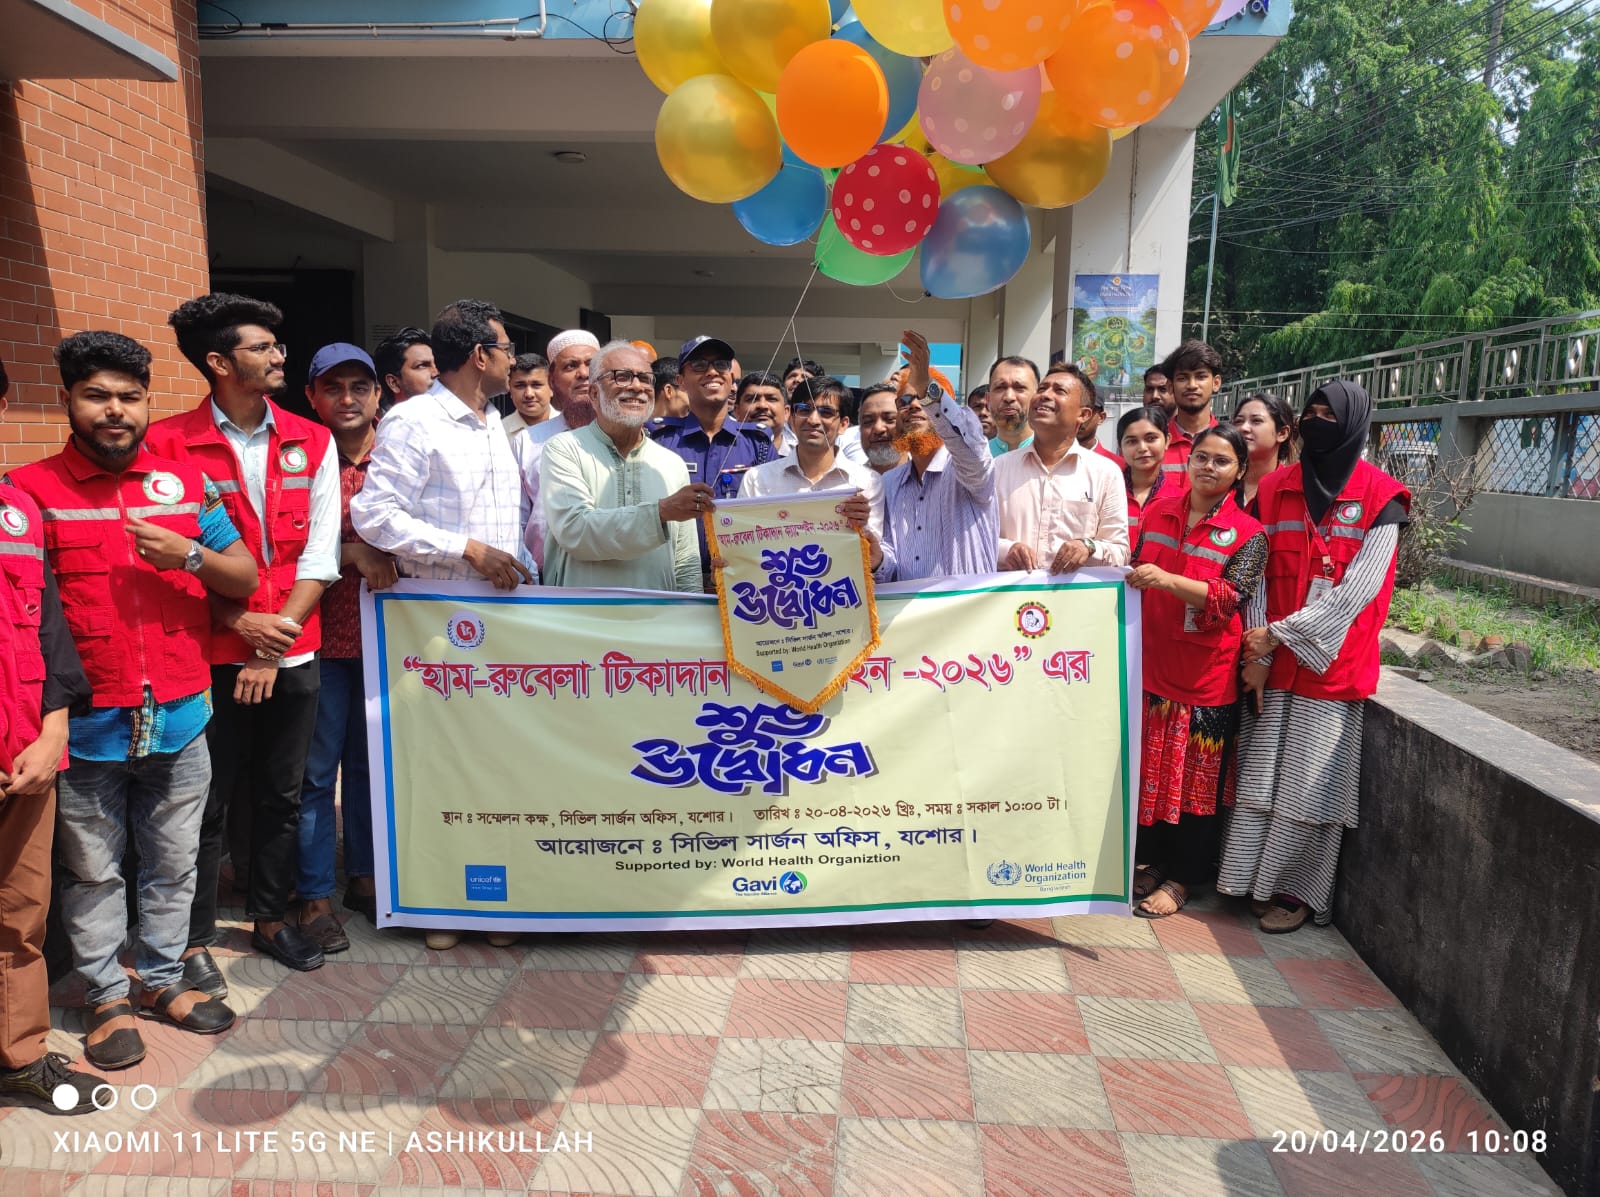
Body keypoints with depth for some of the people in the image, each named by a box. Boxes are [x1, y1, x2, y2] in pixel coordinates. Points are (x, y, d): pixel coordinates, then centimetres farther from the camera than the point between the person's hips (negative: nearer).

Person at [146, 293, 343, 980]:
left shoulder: (311, 443, 4)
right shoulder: (168, 444, -5)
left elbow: (320, 554, 0)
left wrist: (277, 641, -7)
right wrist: (242, 623, -14)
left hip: (293, 653, 3)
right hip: (211, 655, -3)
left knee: (281, 796, 14)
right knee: (207, 802, 6)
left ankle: (270, 917, 32)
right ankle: (195, 940, 22)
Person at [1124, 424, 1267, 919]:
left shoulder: (1248, 534, -7)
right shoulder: (1158, 511, 6)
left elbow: (1230, 598, -20)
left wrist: (1168, 580, -31)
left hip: (1206, 673, -4)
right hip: (1151, 664, 4)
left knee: (1197, 775, 6)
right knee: (1150, 768, 13)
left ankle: (1182, 877, 19)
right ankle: (1154, 858, 29)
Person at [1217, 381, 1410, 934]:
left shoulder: (1379, 497, -4)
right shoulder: (1274, 489, 7)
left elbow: (1358, 589, -11)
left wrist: (1282, 633, -13)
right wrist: (1258, 653, -7)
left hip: (1331, 664, -3)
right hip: (1272, 661, 3)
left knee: (1308, 784, 2)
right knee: (1259, 777, 7)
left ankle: (1297, 890, 18)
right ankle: (1253, 880, 22)